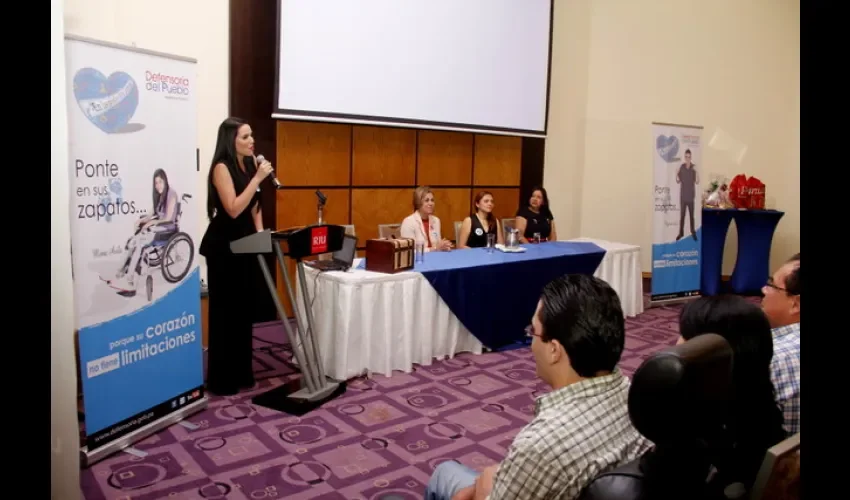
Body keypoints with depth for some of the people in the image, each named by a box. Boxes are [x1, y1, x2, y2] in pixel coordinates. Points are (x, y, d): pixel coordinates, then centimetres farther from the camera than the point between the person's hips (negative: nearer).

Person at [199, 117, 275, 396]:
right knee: (225, 312, -1)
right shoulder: (222, 167, -12)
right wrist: (258, 178, -21)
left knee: (244, 310, 11)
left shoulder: (249, 164, 9)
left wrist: (260, 232, 6)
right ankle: (222, 380, 9)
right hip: (223, 247, -7)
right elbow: (233, 209, -21)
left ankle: (242, 374, 22)